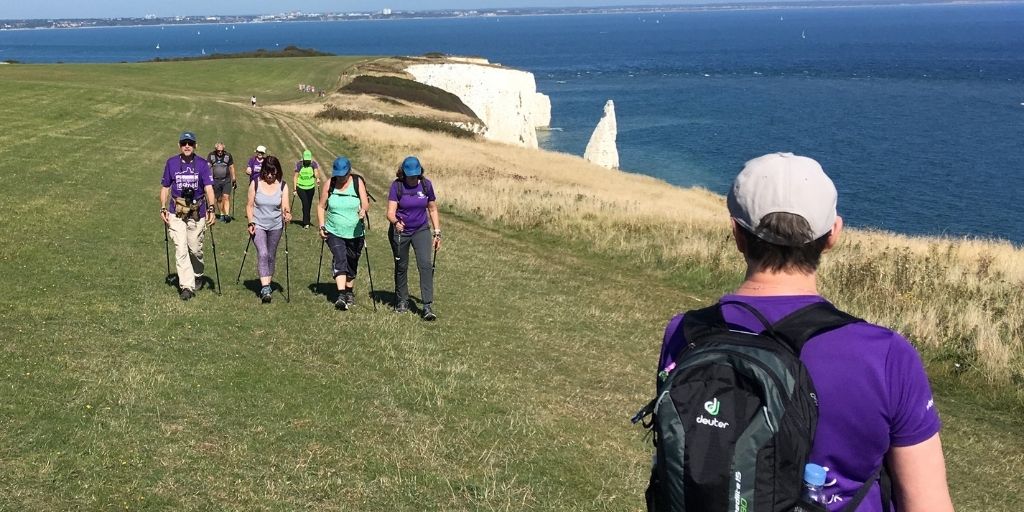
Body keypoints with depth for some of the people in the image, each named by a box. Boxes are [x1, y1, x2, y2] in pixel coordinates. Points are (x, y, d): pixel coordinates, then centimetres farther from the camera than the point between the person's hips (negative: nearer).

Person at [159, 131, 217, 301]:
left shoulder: (202, 164, -1)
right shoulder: (171, 163, 3)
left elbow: (208, 188, -8)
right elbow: (165, 187, 10)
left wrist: (211, 209, -22)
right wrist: (163, 209, 1)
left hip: (198, 213, 0)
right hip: (176, 213, 0)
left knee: (195, 249, 9)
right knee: (181, 250, -8)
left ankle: (198, 275, 36)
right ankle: (186, 286, -8)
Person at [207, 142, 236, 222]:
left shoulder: (228, 155, 1)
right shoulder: (211, 156, -1)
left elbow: (231, 167, 12)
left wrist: (234, 179, 15)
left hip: (226, 180, -1)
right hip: (216, 181, 1)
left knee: (226, 197, -15)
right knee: (219, 199, 8)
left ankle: (227, 215, -22)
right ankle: (221, 214, 22)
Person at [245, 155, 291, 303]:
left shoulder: (283, 186, -5)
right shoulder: (255, 184, -7)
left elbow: (285, 206, -11)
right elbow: (249, 205, 0)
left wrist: (287, 213, -34)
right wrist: (251, 223, -11)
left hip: (275, 226, 2)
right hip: (258, 225, -2)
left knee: (271, 256, 12)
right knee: (262, 254, -18)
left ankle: (267, 284, 30)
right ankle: (265, 288, -24)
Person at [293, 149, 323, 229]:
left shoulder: (314, 164, -7)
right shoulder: (299, 164, -8)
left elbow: (316, 172, -23)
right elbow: (295, 176, -3)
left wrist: (317, 178, -45)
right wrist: (295, 188, -6)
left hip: (311, 188, 2)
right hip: (301, 188, -2)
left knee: (309, 205, 10)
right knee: (305, 203, -16)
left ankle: (305, 222, 29)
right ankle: (306, 223, -16)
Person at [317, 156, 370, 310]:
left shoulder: (358, 183, -6)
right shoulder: (329, 184, -2)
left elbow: (365, 204, -16)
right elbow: (321, 207, 7)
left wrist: (364, 210, -39)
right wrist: (321, 226, -2)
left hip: (355, 233, 1)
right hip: (334, 232, -1)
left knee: (351, 264, 13)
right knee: (340, 260, -20)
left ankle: (349, 292, 35)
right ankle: (341, 295, -29)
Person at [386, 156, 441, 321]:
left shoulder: (426, 185, -5)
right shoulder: (397, 186, -13)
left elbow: (432, 210, 7)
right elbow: (391, 212, -20)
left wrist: (437, 233, 5)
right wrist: (395, 222, -41)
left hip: (421, 230, 1)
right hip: (400, 231, -1)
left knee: (425, 264, -15)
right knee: (401, 267, 11)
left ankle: (427, 307, -17)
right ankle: (402, 301, 31)